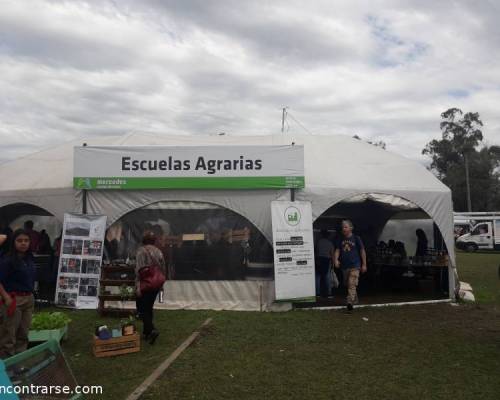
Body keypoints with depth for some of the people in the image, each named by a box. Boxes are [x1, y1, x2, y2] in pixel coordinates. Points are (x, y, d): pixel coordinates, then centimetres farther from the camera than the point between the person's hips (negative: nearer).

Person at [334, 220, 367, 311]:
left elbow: (362, 251, 1)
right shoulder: (340, 239, 7)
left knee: (352, 284, -16)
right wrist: (336, 260, -13)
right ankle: (355, 300, 33)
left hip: (354, 265, -5)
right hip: (344, 266, 5)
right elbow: (337, 250, 6)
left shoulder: (356, 238, -3)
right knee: (347, 285, 14)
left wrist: (364, 264, 0)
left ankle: (350, 302, -19)